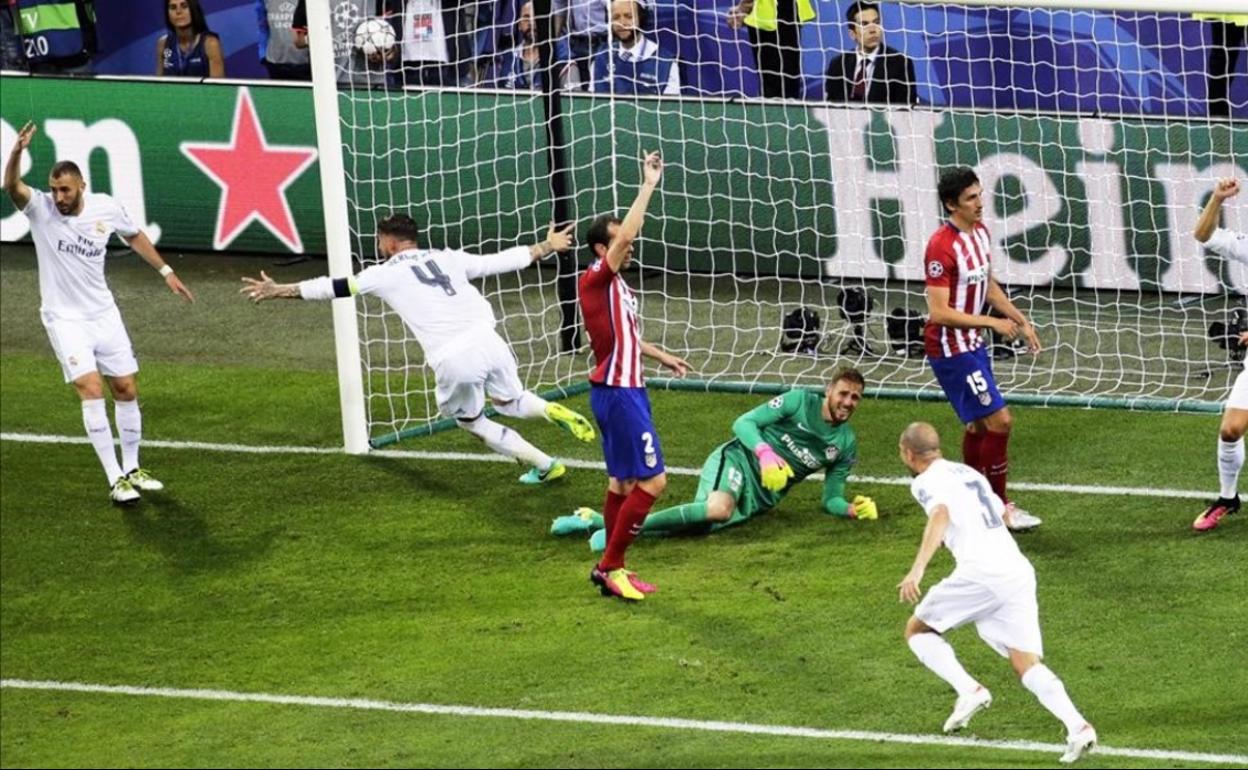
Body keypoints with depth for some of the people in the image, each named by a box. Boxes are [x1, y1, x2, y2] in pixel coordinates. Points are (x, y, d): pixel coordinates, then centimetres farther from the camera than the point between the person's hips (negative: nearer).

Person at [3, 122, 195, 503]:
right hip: (64, 318, -4)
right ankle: (115, 480, -13)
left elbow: (134, 236, 14)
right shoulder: (40, 208, -16)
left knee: (126, 389, 8)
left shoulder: (106, 208, -7)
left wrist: (166, 271, 17)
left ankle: (131, 469, 26)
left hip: (104, 314, 4)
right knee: (91, 390, -16)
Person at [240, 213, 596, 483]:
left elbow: (334, 287, 10)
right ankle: (553, 410, -4)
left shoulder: (386, 273, 8)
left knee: (472, 422, 20)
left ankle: (544, 466, 15)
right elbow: (502, 261, 23)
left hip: (452, 360, -4)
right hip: (486, 339, 4)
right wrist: (547, 247, 37)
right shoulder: (446, 258, 17)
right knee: (511, 401, 28)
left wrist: (279, 291, 18)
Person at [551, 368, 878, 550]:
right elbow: (744, 423, -3)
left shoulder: (846, 444, 12)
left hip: (760, 499, 4)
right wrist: (765, 453, -21)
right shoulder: (800, 401, 0)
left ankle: (594, 521, -15)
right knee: (719, 508, -40)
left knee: (712, 520, -21)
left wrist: (853, 509, -5)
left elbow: (831, 499, 17)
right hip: (738, 460, -4)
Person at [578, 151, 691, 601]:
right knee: (651, 480, -10)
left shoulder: (614, 285, 14)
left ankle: (611, 569, 22)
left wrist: (662, 357, 32)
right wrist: (648, 186, -24)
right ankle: (611, 568, -4)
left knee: (624, 482, 15)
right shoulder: (596, 280, -15)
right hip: (617, 393, -10)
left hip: (624, 390, 10)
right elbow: (627, 233, -29)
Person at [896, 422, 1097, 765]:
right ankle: (1077, 726, -23)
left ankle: (968, 690, -9)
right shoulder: (969, 472, 27)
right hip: (1019, 570, 7)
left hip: (979, 571, -7)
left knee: (918, 630, 14)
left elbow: (941, 515, -17)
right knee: (1027, 665, 1)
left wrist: (918, 568, -28)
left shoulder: (927, 482, 3)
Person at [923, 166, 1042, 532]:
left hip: (972, 345, 9)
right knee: (999, 420, -9)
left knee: (979, 424, 15)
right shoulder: (942, 247, -24)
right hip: (950, 348, -9)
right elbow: (939, 312, -25)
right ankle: (1001, 507, 1)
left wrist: (1020, 320, 16)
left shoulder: (980, 232, 5)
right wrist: (993, 323, -22)